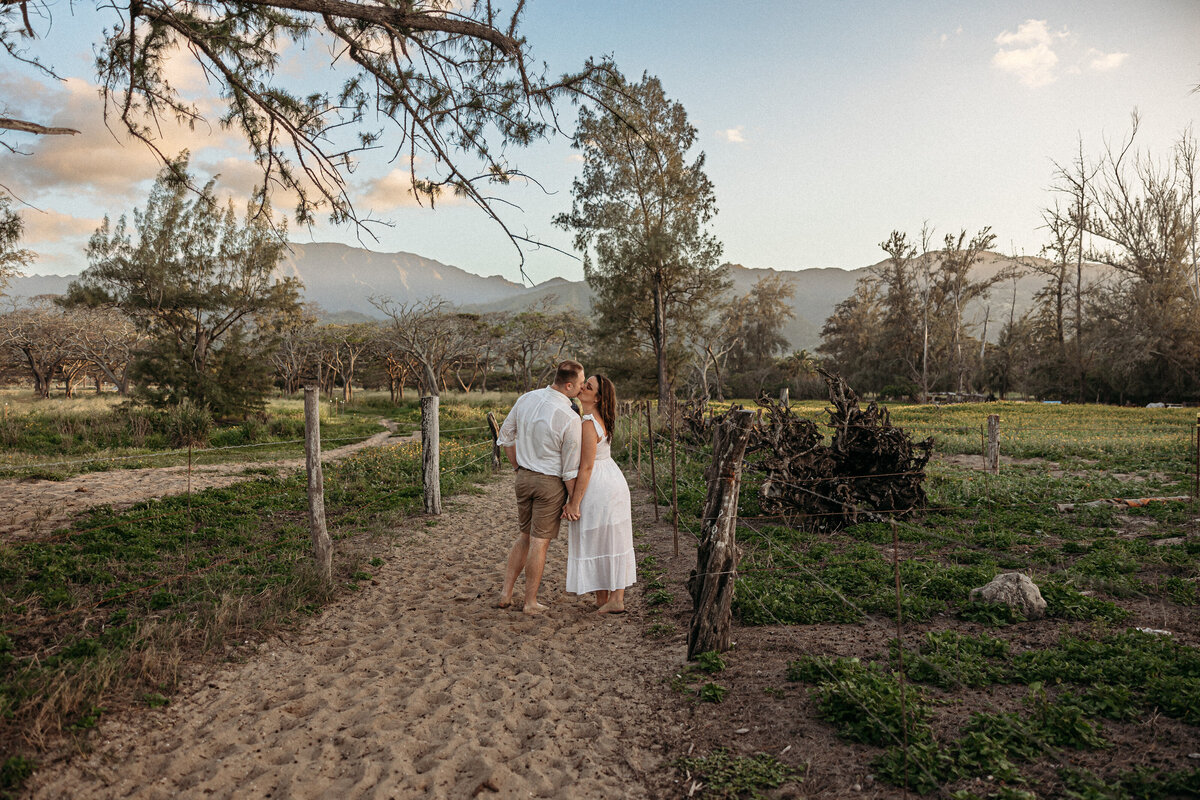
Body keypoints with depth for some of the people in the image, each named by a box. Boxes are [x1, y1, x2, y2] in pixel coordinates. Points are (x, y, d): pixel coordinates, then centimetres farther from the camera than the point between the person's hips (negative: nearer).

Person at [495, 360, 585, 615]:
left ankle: (506, 593, 23)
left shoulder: (526, 399, -1)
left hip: (524, 477, 6)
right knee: (540, 542, 5)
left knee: (525, 536, 20)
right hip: (551, 482, -6)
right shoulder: (570, 419, -20)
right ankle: (530, 603, 17)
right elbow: (570, 469, -14)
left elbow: (505, 436, 9)